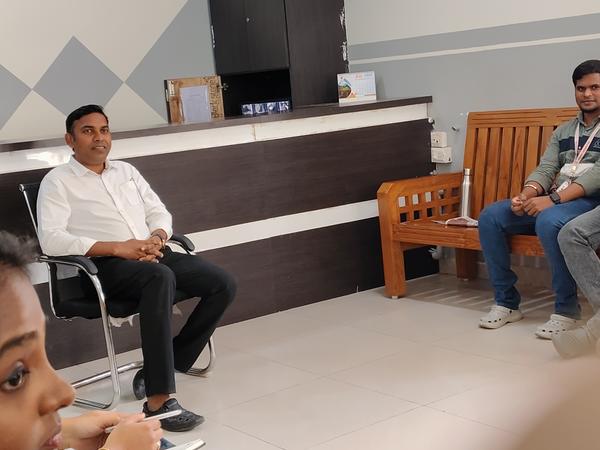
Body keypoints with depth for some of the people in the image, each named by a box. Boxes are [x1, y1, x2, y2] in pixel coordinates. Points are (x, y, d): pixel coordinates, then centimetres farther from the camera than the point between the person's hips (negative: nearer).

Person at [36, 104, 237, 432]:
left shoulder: (126, 171, 21)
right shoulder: (57, 181, 1)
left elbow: (159, 212, 19)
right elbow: (51, 240, -13)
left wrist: (156, 238, -7)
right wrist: (118, 248, -19)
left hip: (153, 255, 7)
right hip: (107, 266, -7)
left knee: (223, 284, -12)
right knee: (161, 278, -39)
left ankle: (165, 364, -5)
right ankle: (159, 400, -40)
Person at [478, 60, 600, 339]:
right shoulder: (563, 131, 21)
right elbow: (545, 168, 10)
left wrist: (553, 198, -25)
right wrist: (526, 195, -14)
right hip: (554, 201, 7)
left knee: (548, 222, -39)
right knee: (490, 217, -12)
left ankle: (566, 310, -24)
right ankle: (506, 302, -6)